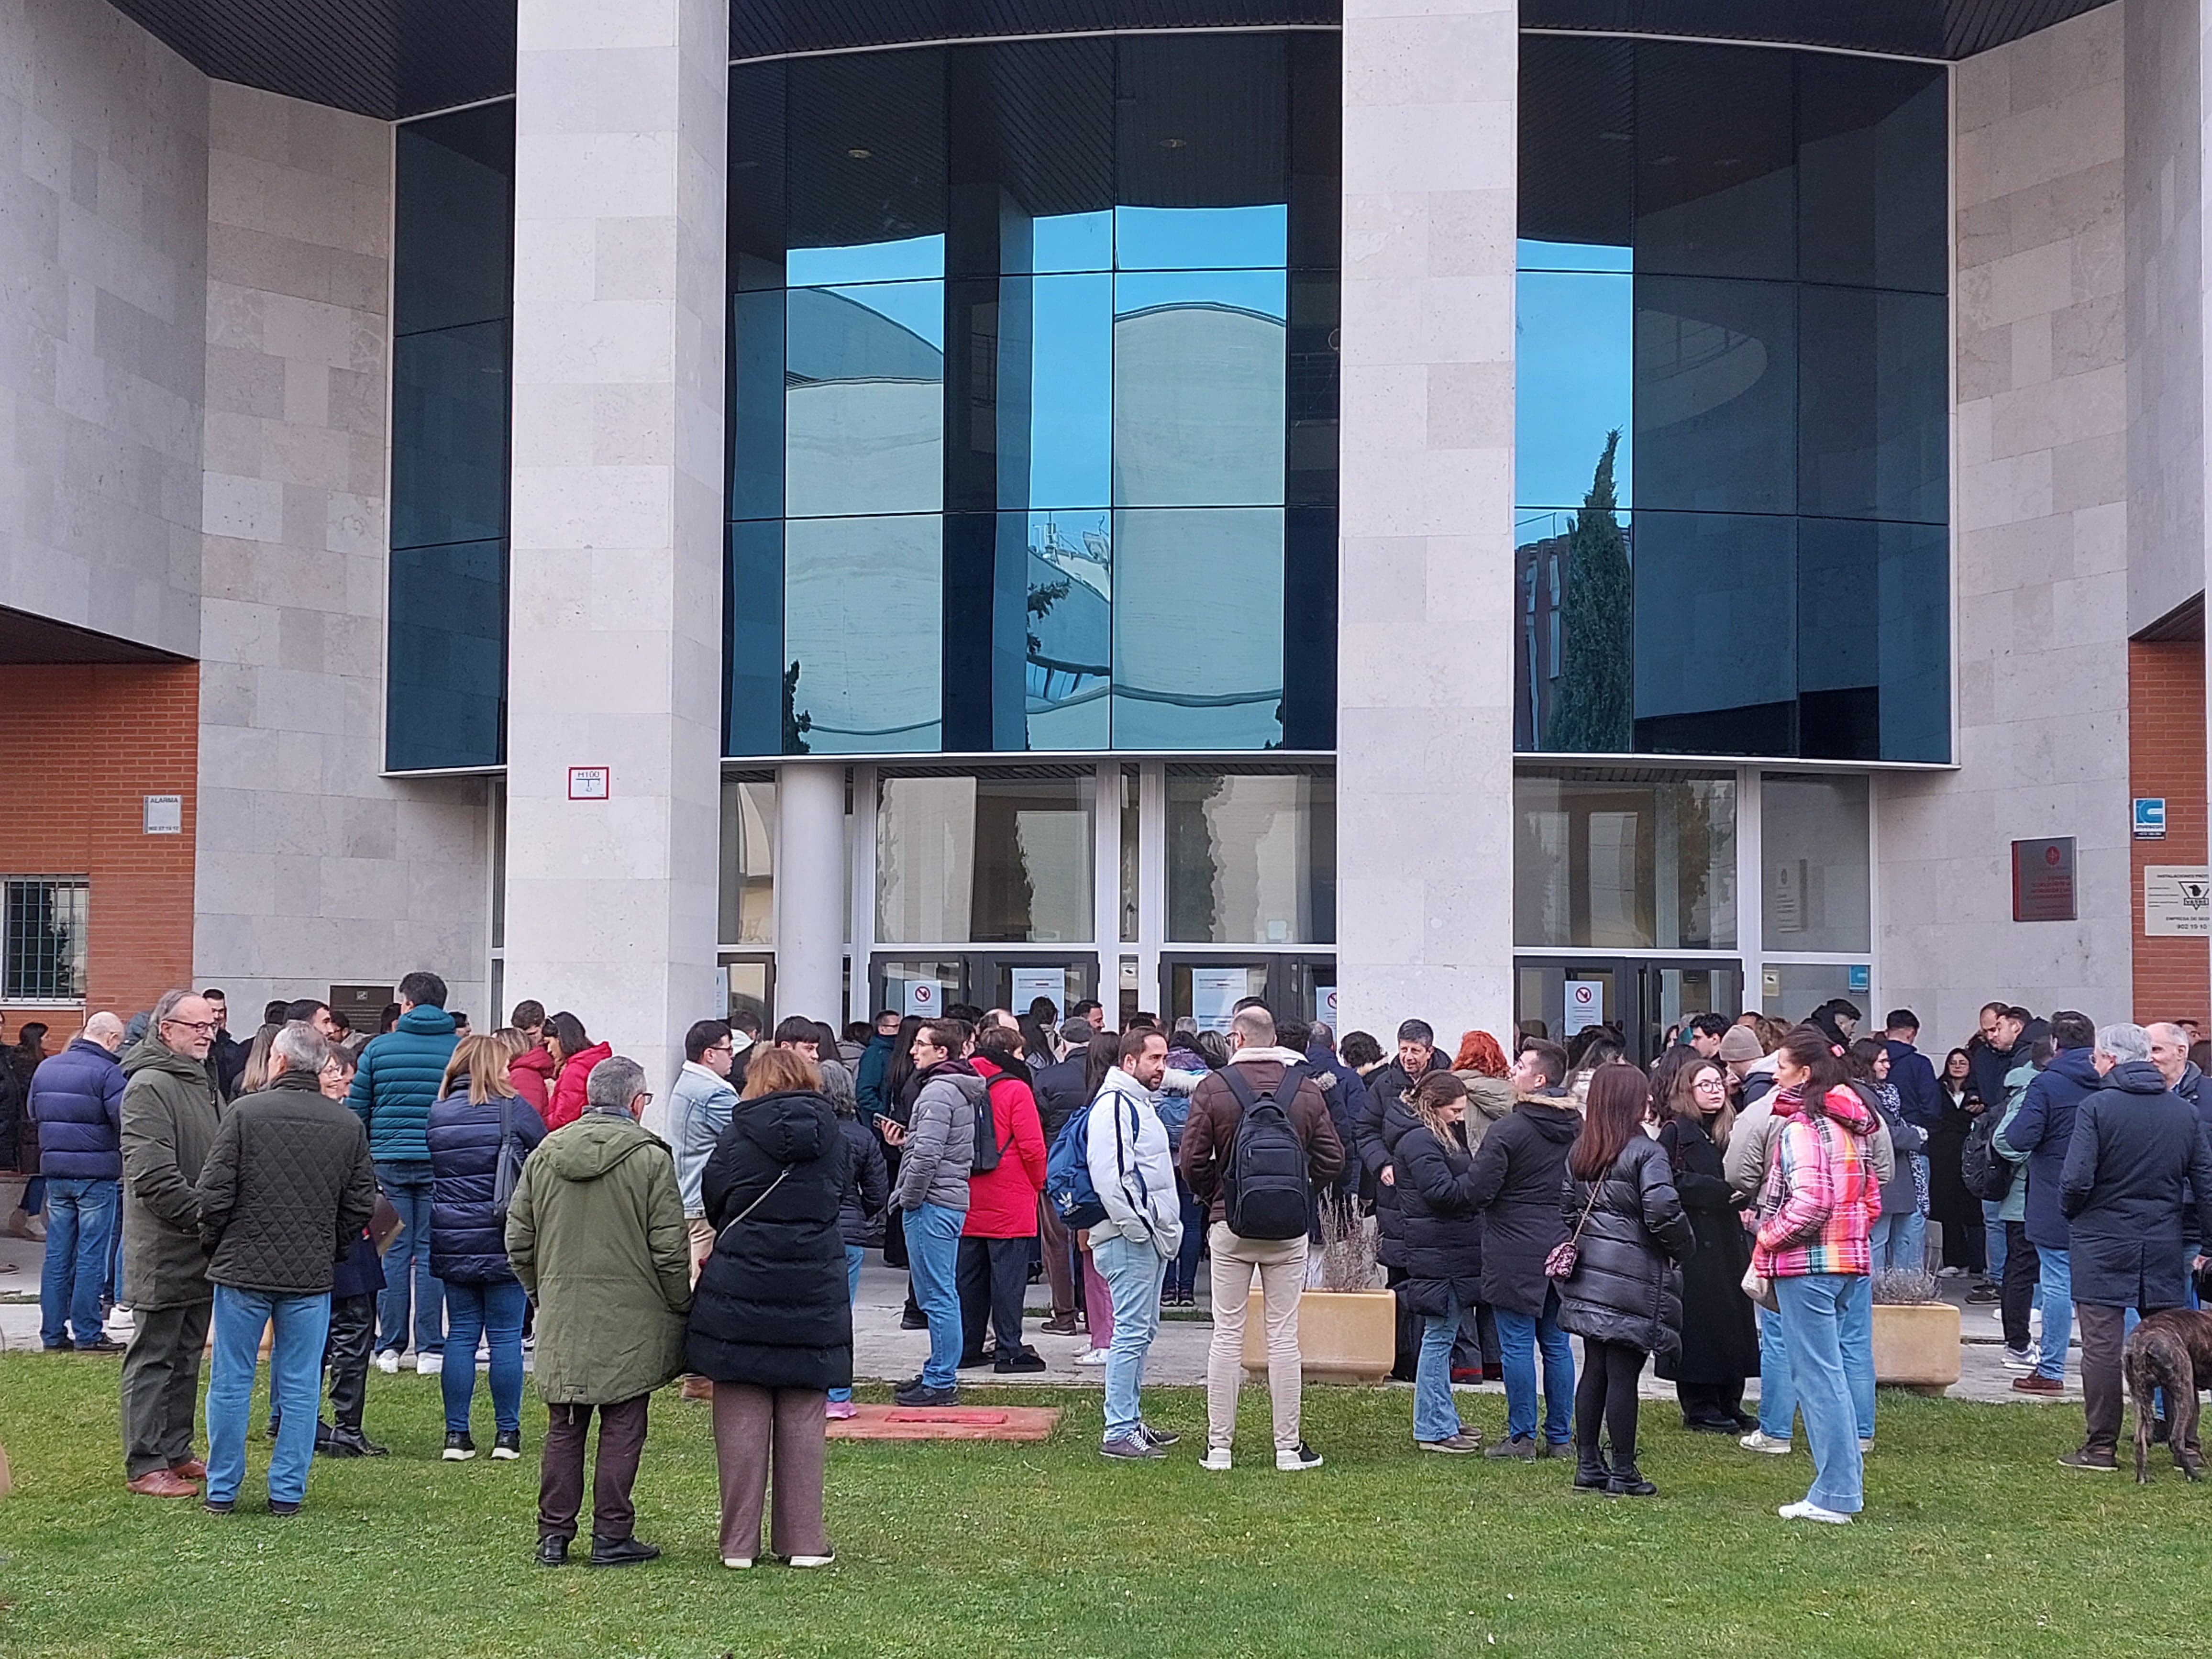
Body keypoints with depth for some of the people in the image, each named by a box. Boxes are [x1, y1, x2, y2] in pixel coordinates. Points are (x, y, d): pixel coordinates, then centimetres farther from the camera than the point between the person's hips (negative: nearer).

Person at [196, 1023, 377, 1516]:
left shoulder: (245, 1112, -9)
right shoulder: (348, 1125, 1)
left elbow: (215, 1192, -9)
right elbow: (362, 1203, 4)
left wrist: (215, 1245, 7)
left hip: (243, 1268, -2)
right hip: (312, 1273, 2)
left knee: (231, 1382, 8)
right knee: (300, 1386, 9)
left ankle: (222, 1490, 14)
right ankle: (287, 1493, 11)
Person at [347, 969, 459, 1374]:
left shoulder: (379, 1048, 2)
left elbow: (356, 1110, 5)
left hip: (389, 1161, 1)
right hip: (440, 1164, -1)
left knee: (394, 1253, 6)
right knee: (432, 1252, 3)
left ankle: (389, 1348, 8)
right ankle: (430, 1349, 3)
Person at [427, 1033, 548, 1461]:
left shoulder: (435, 1115, 5)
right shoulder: (512, 1110, -6)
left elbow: (422, 1178, 12)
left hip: (452, 1245, 4)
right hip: (503, 1244, -4)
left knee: (461, 1335, 9)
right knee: (505, 1337, 3)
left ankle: (457, 1434, 8)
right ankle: (507, 1434, 6)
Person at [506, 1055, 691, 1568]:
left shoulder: (544, 1154, 5)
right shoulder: (650, 1158, -9)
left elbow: (518, 1241, 10)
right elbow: (669, 1250, -8)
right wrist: (680, 1308, 4)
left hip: (562, 1319, 4)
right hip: (630, 1319, -4)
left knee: (564, 1428, 11)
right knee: (622, 1429, 3)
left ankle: (554, 1535, 14)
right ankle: (612, 1536, 6)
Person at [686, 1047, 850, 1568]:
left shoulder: (736, 1139, -4)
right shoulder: (834, 1140, 4)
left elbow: (713, 1204, 5)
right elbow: (838, 1203, 12)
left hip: (740, 1291, -2)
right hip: (815, 1295, 2)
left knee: (742, 1422, 4)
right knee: (802, 1422, 8)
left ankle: (739, 1542, 7)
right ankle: (803, 1540, 10)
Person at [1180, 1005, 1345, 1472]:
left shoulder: (1213, 1087, -5)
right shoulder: (1307, 1089, 1)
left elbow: (1192, 1161, -6)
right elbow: (1332, 1158, 1)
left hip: (1230, 1225, -1)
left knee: (1227, 1334, 5)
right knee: (1283, 1334, 5)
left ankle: (1219, 1445, 6)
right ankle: (1288, 1447, 7)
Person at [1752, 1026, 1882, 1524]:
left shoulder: (1800, 1127, -15)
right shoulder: (1856, 1123, 12)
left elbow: (1810, 1203, -23)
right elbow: (1872, 1198, 16)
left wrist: (1766, 1242, -11)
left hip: (1808, 1265, -9)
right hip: (1853, 1262, 9)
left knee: (1816, 1376, -3)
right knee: (1833, 1373, 14)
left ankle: (1833, 1496, -1)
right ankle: (1841, 1488, 18)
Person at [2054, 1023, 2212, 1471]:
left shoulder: (2097, 1107, -11)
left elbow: (2076, 1180, -17)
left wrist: (2071, 1212, 3)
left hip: (2102, 1245, -5)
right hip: (2164, 1248, 5)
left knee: (2102, 1344, -1)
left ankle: (2101, 1446, 2)